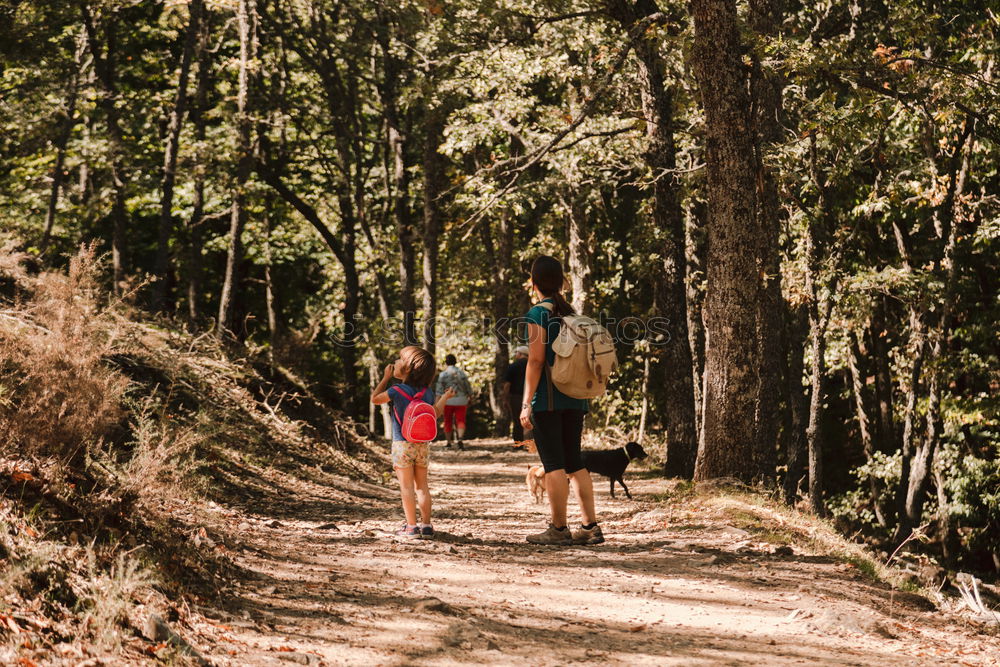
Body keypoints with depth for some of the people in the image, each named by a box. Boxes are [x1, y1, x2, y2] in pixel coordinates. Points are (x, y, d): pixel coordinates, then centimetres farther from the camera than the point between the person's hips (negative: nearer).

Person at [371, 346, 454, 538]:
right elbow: (436, 413, 16)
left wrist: (386, 378, 11)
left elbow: (375, 399, 3)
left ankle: (411, 526, -2)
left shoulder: (397, 390, -13)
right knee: (422, 485, 11)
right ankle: (426, 525, 11)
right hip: (423, 444, 5)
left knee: (406, 486, 0)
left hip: (402, 444, -4)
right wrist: (445, 397, 33)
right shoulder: (428, 392, 1)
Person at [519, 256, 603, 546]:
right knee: (574, 462, 11)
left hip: (548, 399, -7)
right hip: (575, 399, 7)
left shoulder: (538, 314, -7)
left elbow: (536, 361, -14)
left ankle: (559, 529, -2)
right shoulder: (572, 314, 13)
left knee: (554, 464, -4)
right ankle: (590, 526, 7)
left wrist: (526, 403, -13)